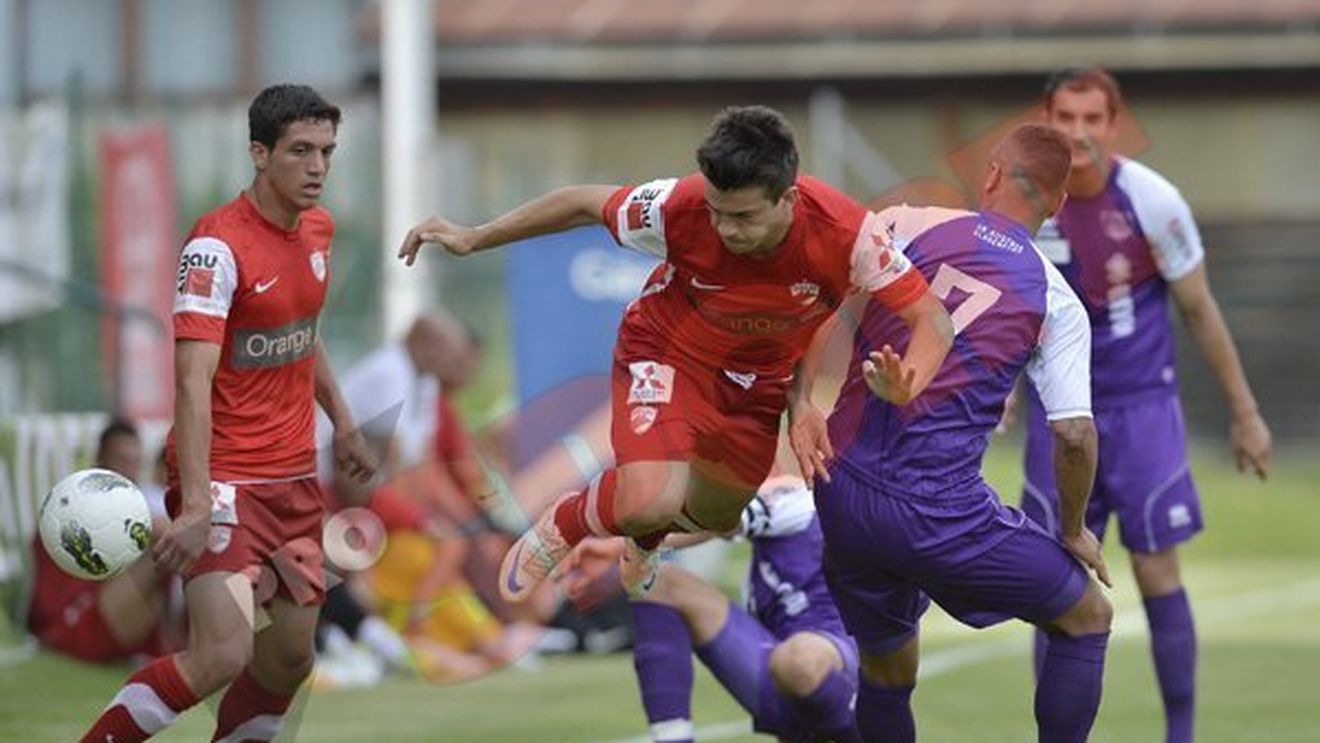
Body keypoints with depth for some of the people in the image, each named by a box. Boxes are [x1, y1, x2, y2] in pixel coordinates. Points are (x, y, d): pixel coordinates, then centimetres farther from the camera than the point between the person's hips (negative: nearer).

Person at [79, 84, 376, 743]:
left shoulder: (318, 229, 8)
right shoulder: (218, 247, -18)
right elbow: (193, 382, -25)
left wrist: (342, 424, 24)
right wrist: (196, 507, -32)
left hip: (294, 478, 8)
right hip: (225, 477, -8)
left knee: (290, 659, 7)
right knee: (222, 655, -20)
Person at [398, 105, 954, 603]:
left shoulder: (844, 232, -34)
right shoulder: (678, 208, -34)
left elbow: (931, 320, -28)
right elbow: (584, 204, -15)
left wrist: (905, 387, -49)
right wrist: (473, 239, -11)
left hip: (762, 377, 3)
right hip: (669, 351, -3)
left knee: (714, 514, 21)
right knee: (651, 502, -26)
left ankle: (643, 539, 59)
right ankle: (560, 529, 9)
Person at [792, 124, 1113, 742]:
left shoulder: (903, 224, 6)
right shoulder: (1055, 302, 2)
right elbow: (1075, 434, -2)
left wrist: (804, 403, -2)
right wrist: (1073, 531, 13)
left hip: (841, 499, 4)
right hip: (938, 516, -4)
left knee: (886, 682, 22)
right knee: (1087, 617, 15)